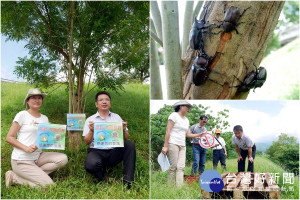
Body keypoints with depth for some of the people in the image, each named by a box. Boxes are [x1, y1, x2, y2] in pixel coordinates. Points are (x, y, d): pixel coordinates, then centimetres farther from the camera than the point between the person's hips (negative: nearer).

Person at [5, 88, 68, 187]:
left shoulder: (44, 118, 13)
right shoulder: (22, 115, -5)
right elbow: (9, 138, -7)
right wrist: (26, 148, -21)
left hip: (38, 156, 7)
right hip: (22, 160, -6)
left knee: (63, 159, -13)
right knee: (49, 185, -16)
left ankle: (33, 174, -6)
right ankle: (14, 177, 0)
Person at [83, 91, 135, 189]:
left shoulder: (116, 117, 15)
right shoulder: (90, 120, 10)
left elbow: (125, 139, 10)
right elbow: (87, 142, 3)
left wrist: (124, 130, -13)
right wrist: (91, 131, -16)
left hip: (114, 151, 2)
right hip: (96, 151, -2)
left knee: (130, 144, -27)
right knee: (91, 164, -36)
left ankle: (127, 182, -24)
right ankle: (101, 180, 0)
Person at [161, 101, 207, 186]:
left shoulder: (186, 120, 20)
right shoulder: (174, 115, -2)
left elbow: (188, 134, 17)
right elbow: (168, 131, -8)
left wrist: (199, 135, 2)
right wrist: (165, 146, -14)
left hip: (182, 146, 7)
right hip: (173, 143, -7)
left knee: (181, 167, -3)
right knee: (173, 167, -8)